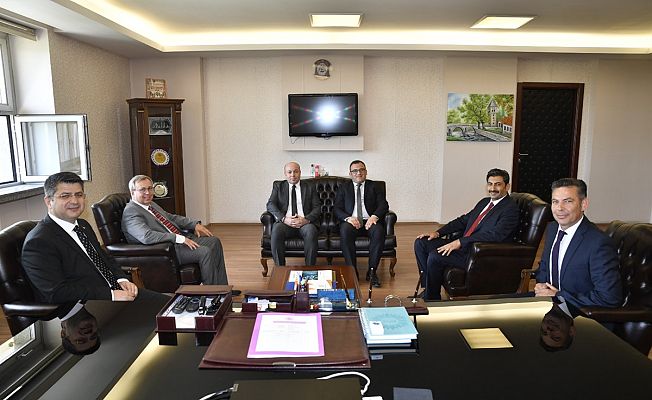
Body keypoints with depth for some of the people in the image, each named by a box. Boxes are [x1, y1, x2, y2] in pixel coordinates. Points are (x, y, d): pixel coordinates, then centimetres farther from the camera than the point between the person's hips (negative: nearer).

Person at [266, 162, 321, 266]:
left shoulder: (310, 188, 16)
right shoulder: (278, 186, 17)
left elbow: (317, 207, 7)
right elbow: (270, 205, 4)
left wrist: (307, 219, -14)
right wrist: (283, 218, -14)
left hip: (305, 222, 0)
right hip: (285, 222, 0)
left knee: (311, 231, -34)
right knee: (276, 230, -33)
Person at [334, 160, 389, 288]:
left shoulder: (375, 186, 16)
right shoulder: (344, 188, 17)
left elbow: (383, 205, 3)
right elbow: (337, 208, 6)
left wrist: (374, 216, -18)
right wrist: (348, 218, -15)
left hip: (370, 221, 0)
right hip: (351, 221, 0)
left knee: (379, 231, -33)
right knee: (345, 231, -34)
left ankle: (372, 271, -21)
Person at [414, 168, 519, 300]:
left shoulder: (511, 208, -8)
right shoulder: (484, 202, 18)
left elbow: (494, 234, -22)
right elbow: (463, 220, 20)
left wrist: (460, 242, -26)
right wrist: (438, 233, 6)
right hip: (464, 246, 9)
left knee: (435, 256, -27)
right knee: (421, 242, 0)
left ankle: (432, 299, -6)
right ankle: (428, 289, 5)